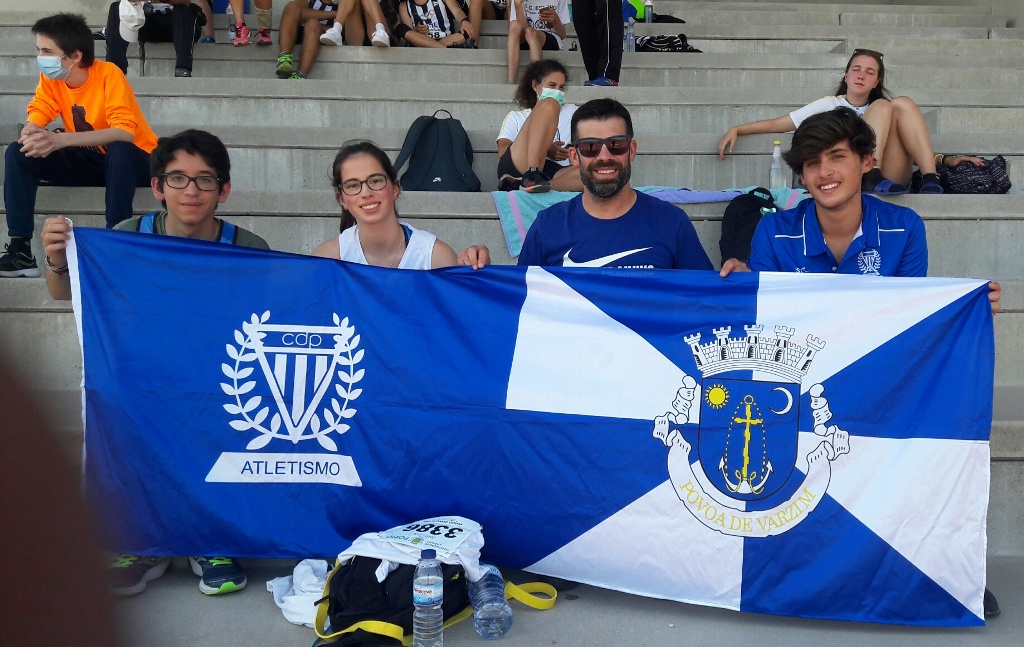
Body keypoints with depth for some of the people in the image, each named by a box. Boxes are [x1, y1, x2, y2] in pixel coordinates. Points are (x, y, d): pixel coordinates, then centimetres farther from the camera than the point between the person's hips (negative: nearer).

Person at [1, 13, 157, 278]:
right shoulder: (50, 78, -5)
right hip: (88, 161, 6)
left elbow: (125, 133, -35)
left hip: (132, 162, -6)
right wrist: (30, 134, -37)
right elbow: (34, 120, -10)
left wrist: (61, 140, -46)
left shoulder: (108, 74, -23)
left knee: (119, 150, -39)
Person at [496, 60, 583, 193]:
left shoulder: (571, 112, 35)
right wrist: (546, 150, -3)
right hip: (515, 168, -2)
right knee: (549, 105, -21)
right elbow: (503, 152, 9)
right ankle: (530, 177, -39)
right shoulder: (515, 117, 28)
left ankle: (519, 185, -45)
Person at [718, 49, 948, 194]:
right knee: (883, 107, -15)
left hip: (891, 178, 3)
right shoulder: (829, 105, 21)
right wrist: (735, 130, 2)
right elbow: (778, 124, 15)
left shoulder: (881, 109, 30)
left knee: (903, 104, -13)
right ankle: (872, 177, -38)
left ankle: (930, 180, -30)